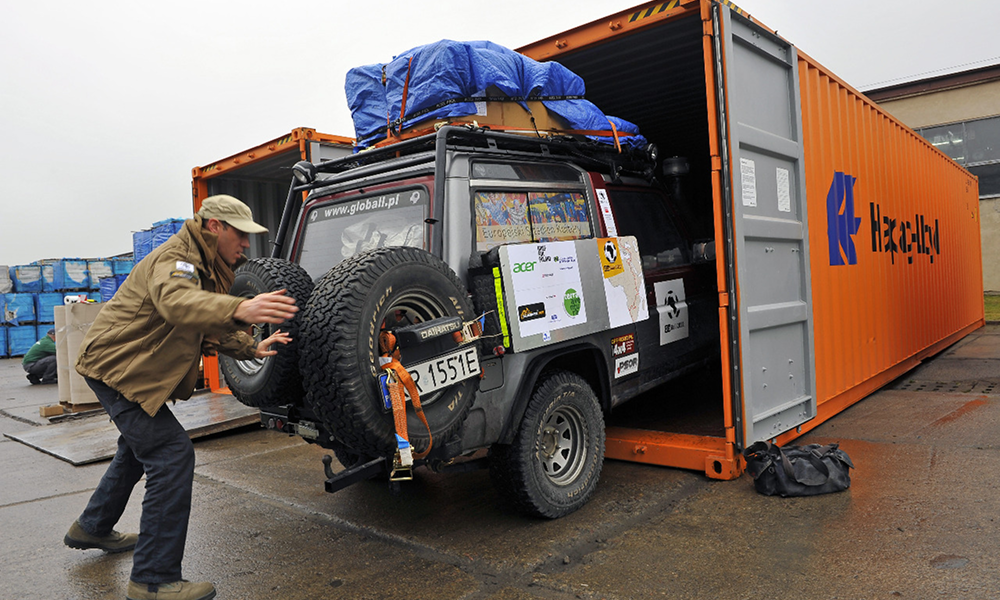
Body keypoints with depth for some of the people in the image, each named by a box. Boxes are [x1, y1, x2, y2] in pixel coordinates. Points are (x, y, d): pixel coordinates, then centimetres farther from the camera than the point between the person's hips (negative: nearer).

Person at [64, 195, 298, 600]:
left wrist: (252, 349, 0)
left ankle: (92, 528, 48)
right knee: (172, 453, -17)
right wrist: (239, 309, -64)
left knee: (142, 444, 27)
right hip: (118, 366, -11)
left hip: (132, 369, 11)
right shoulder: (175, 258, -22)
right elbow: (177, 302, -46)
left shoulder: (207, 267, 11)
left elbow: (211, 329, 16)